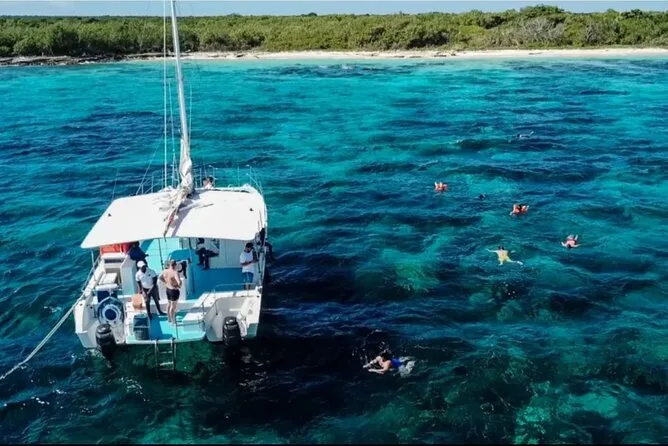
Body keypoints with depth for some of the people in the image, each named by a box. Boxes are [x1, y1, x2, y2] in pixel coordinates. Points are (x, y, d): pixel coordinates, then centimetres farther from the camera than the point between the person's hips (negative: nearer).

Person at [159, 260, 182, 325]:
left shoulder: (165, 271, -6)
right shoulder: (175, 272, -28)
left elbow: (159, 278, 11)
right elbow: (179, 282, -38)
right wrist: (179, 286, -17)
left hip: (168, 289, 7)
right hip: (174, 290, -7)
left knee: (169, 304, 22)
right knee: (173, 306, 5)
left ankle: (169, 319, 38)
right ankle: (173, 321, 16)